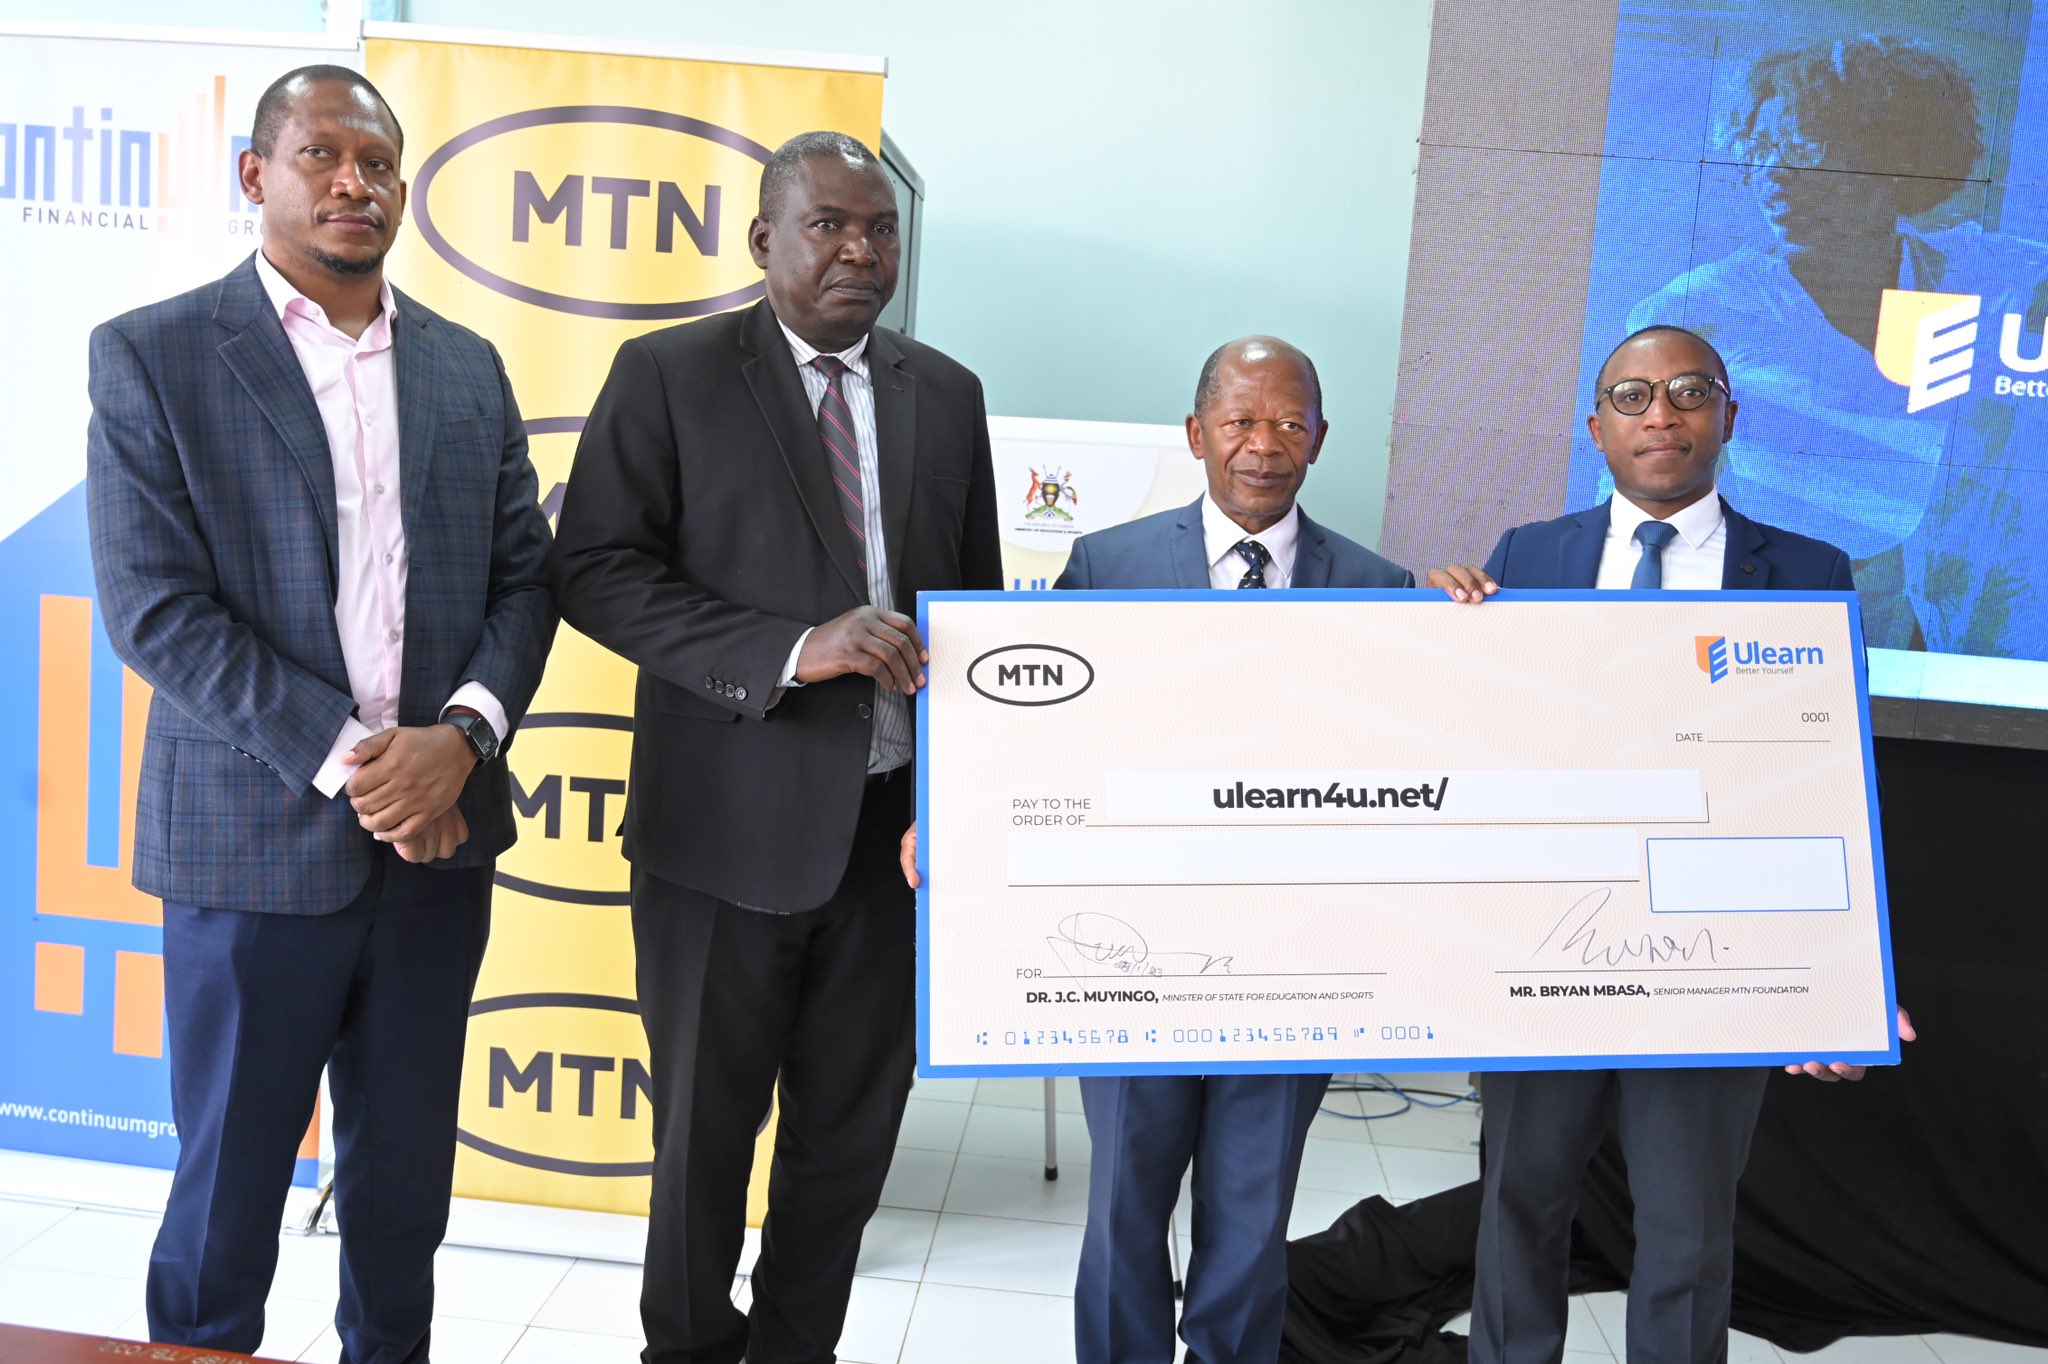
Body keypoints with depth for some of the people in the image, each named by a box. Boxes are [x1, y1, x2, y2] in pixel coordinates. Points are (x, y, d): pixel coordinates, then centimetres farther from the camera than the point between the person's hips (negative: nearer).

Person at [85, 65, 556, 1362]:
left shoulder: (468, 366, 10)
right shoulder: (153, 355, -2)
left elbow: (524, 575, 6)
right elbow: (154, 609, -10)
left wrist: (463, 735, -11)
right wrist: (345, 760, -16)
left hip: (438, 838, 4)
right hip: (254, 843, -3)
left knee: (405, 1188, 16)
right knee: (227, 1193, 10)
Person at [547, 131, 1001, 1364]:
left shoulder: (946, 394, 10)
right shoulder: (670, 375, -2)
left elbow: (977, 605, 14)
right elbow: (598, 570, -10)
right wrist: (796, 649, -21)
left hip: (899, 822, 4)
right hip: (731, 824, -3)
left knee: (853, 1131, 14)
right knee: (706, 1126, 12)